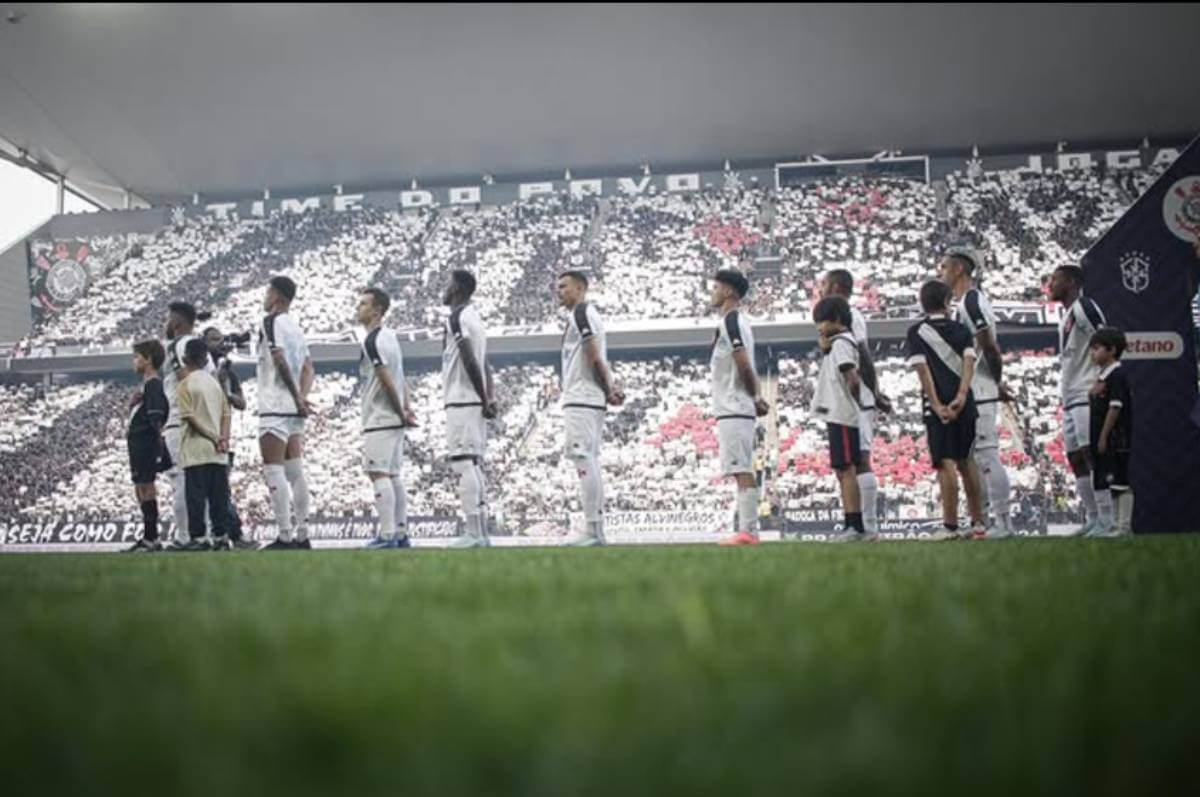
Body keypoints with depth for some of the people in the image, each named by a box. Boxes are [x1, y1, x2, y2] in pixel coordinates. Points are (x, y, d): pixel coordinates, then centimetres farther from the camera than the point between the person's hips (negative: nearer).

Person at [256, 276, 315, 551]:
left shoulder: (272, 322, -8)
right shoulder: (296, 327, 19)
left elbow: (280, 360, -19)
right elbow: (308, 369, 16)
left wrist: (297, 397, -15)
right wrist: (302, 397, 4)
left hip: (275, 407, -9)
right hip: (294, 411, 9)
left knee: (273, 471, -8)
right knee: (294, 471, 10)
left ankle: (285, 537, -12)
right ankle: (302, 536, 12)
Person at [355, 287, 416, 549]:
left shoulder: (372, 341, -13)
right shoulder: (390, 337, 16)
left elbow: (387, 382, -18)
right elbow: (400, 379, 18)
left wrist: (401, 413, -12)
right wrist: (407, 408, 11)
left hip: (379, 420, -9)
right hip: (395, 420, 9)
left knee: (378, 474, -10)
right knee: (394, 475, 10)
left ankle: (387, 535, -14)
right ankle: (401, 533, 12)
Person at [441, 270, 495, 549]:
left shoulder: (457, 318, -10)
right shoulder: (475, 318, 19)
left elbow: (470, 361, -17)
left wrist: (484, 400, -15)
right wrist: (490, 398, 12)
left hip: (461, 401, -9)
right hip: (476, 402, 9)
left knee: (463, 463, -10)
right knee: (474, 465, 10)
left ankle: (473, 533, -14)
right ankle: (481, 533, 11)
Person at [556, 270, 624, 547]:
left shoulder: (581, 313, -9)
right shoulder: (585, 315, 24)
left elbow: (594, 358, -15)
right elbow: (596, 360, 21)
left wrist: (608, 390, -9)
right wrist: (609, 389, 9)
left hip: (581, 399, -10)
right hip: (588, 399, 10)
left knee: (583, 459, -12)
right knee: (590, 462, 11)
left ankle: (592, 530, -14)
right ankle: (596, 530, 13)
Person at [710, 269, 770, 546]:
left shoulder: (729, 322, -11)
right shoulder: (736, 322, 20)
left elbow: (744, 366, -18)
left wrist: (754, 398, -7)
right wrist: (755, 398, 12)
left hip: (733, 410, -10)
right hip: (736, 409, 10)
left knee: (741, 471, -11)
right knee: (742, 471, 10)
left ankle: (747, 531, -13)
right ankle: (747, 529, 11)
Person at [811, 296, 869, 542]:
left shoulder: (840, 342, -12)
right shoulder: (838, 343, 19)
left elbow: (853, 378, -20)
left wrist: (856, 402, -7)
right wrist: (824, 348, 11)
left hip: (841, 416, -10)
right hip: (839, 416, 10)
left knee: (846, 470, -10)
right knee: (844, 471, 12)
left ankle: (855, 525, -11)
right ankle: (853, 525, 15)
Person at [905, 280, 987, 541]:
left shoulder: (916, 332, 2)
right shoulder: (962, 331, 10)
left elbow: (922, 369, -8)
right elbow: (969, 363, -5)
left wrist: (937, 405, -11)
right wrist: (961, 397, -13)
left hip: (937, 405, -4)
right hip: (964, 404, 4)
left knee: (945, 464, -6)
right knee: (966, 461, 14)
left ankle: (950, 526, -9)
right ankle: (978, 523, 17)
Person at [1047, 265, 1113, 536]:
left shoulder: (1084, 307, -9)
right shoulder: (1067, 315, 21)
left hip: (1087, 394, -10)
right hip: (1070, 399, 10)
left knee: (1091, 454, -12)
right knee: (1076, 459, 10)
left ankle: (1107, 521, -13)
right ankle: (1092, 519, 14)